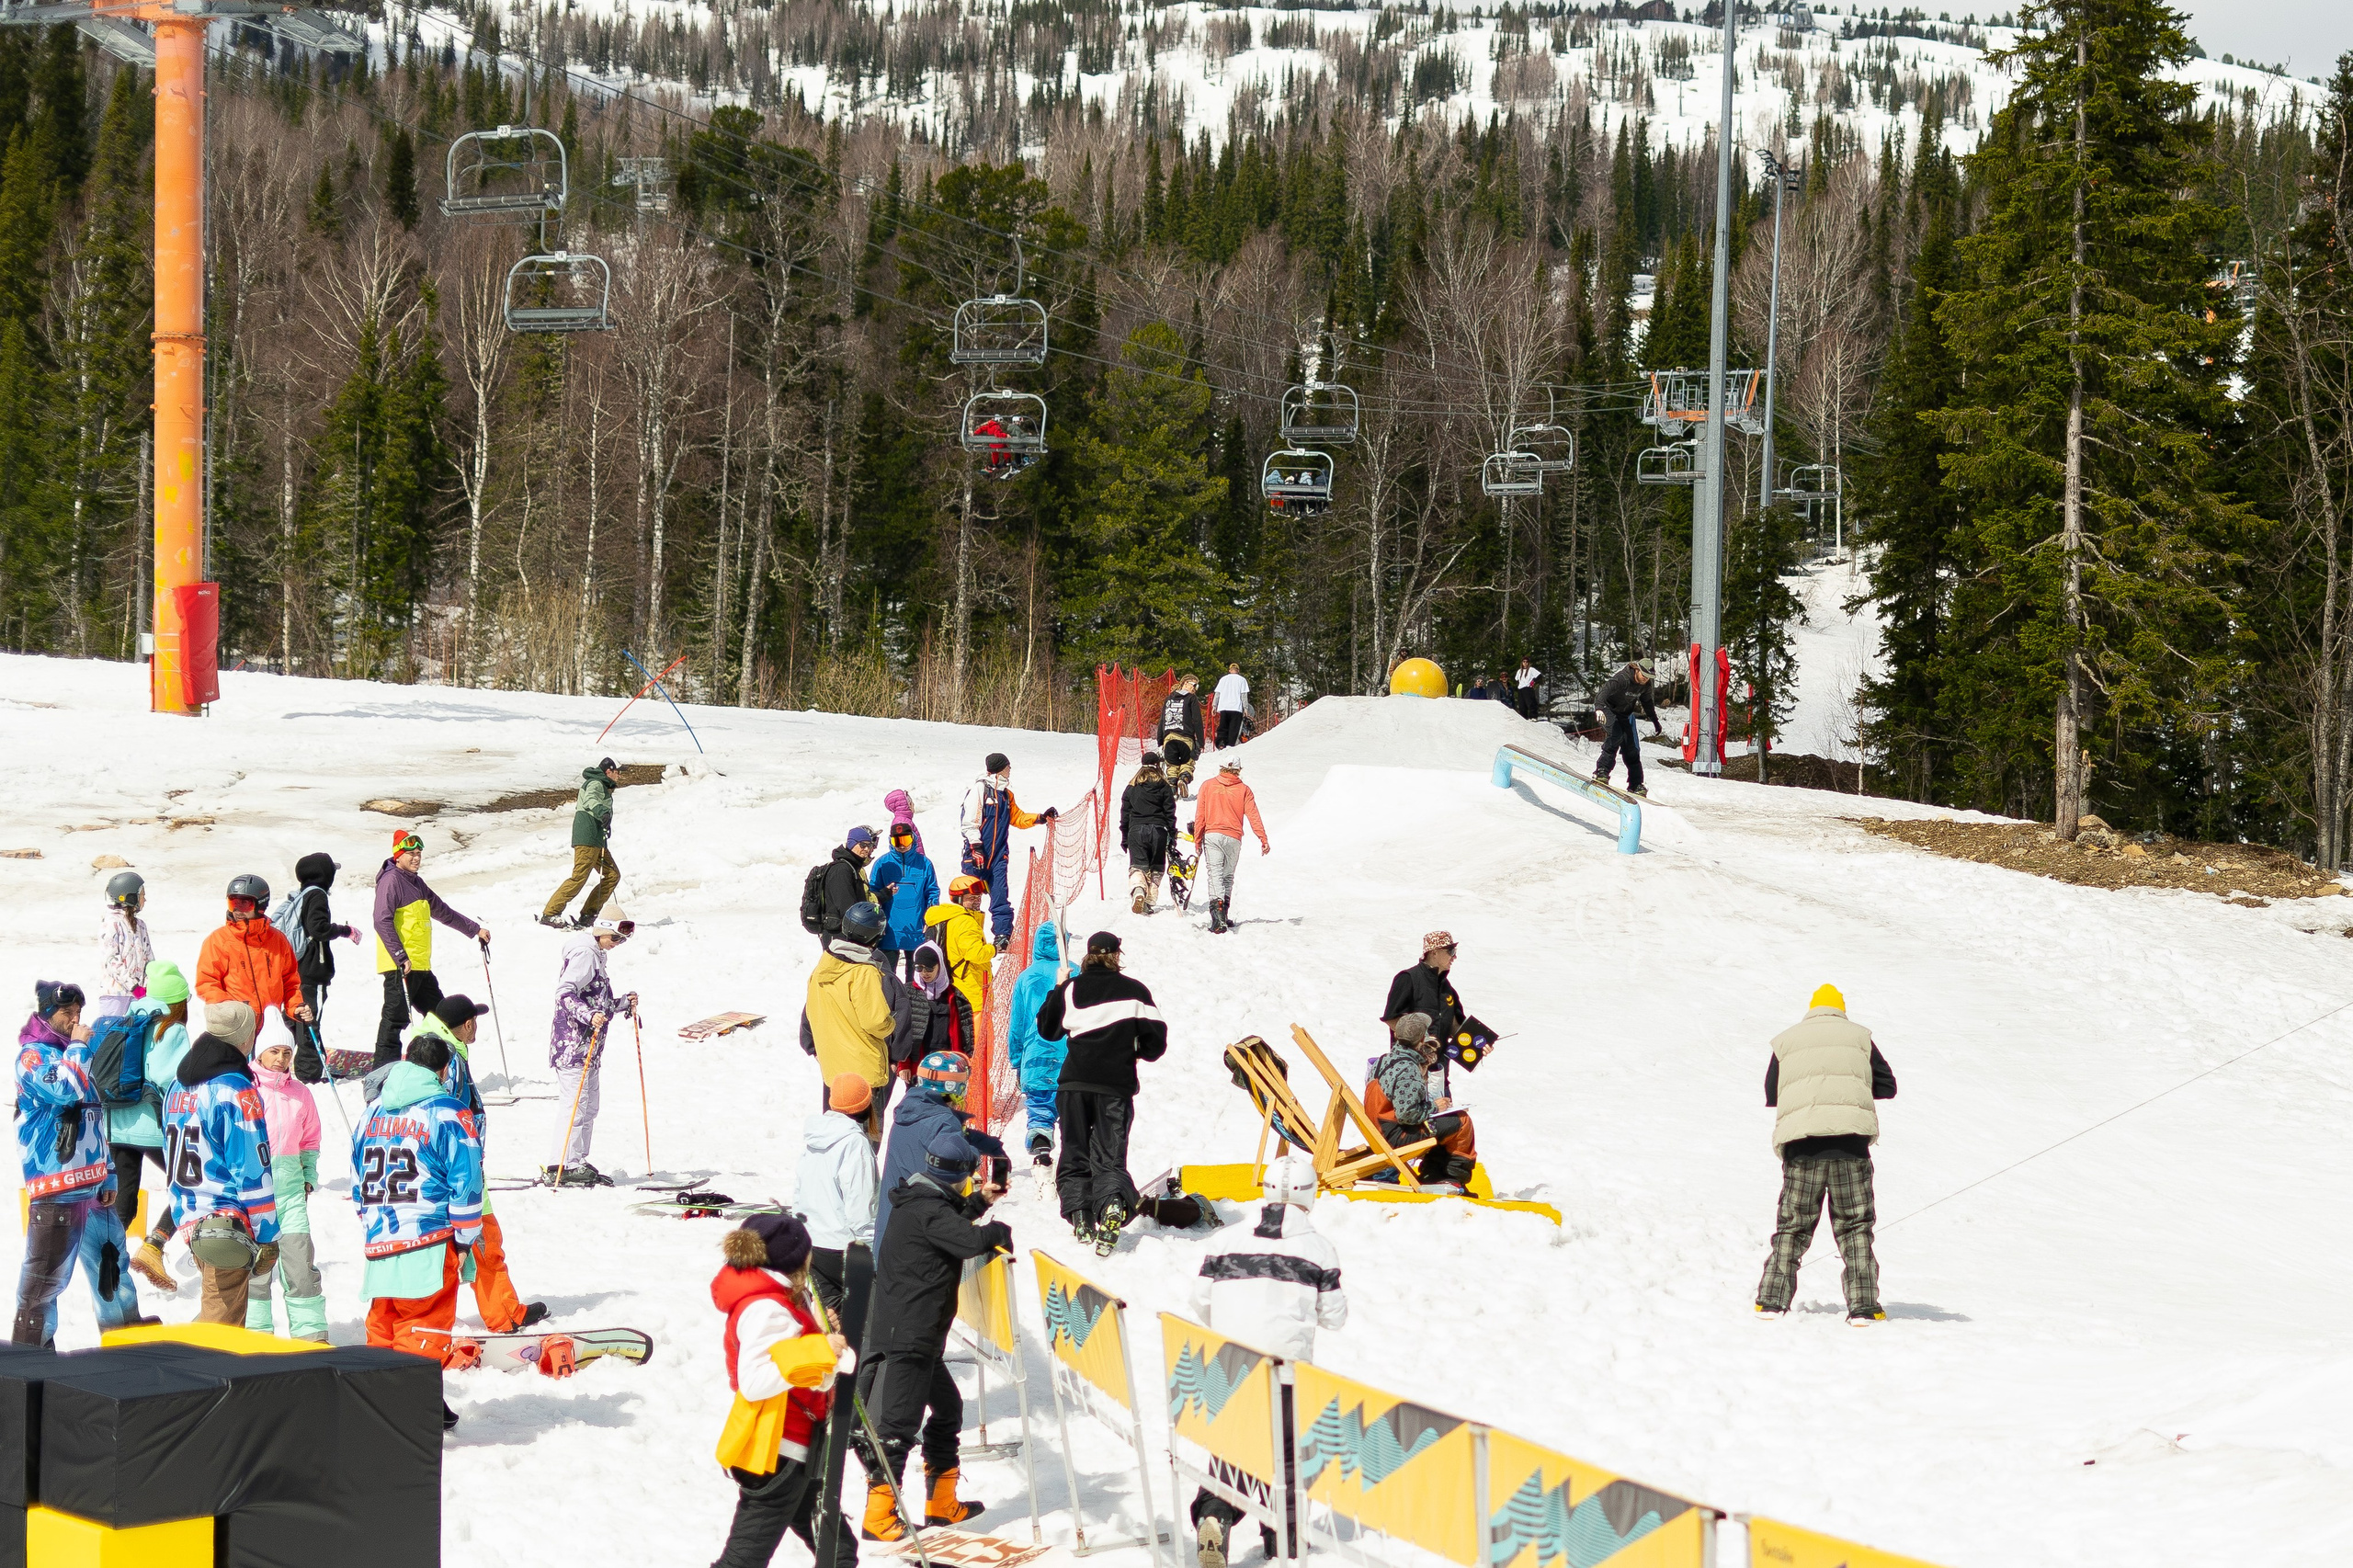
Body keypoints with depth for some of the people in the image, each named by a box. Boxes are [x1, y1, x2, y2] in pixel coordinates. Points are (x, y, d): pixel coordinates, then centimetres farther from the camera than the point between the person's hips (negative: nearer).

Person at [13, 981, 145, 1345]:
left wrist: (108, 1176, 21)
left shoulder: (78, 1055, 20)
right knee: (46, 1275, -9)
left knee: (111, 1263, 17)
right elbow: (65, 1091, -25)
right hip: (55, 1187, -8)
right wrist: (77, 1048, -12)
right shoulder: (33, 1055, -6)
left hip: (92, 1185, 8)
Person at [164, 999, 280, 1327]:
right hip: (228, 1224, -8)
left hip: (192, 1223, 8)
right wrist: (266, 1236, -11)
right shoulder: (236, 1091, -14)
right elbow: (252, 1170, -15)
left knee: (217, 1309, 21)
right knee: (223, 1317, -6)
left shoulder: (178, 1088, 12)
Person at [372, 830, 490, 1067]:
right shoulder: (391, 880, -9)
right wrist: (401, 958, -27)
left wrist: (475, 930, 32)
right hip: (400, 967, -10)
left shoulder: (416, 883, 20)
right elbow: (383, 922, -20)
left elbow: (443, 912, 32)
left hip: (421, 967, 10)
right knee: (396, 1018, -9)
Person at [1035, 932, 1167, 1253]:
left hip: (1075, 1083, 1)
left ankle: (1079, 1213, -1)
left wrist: (1056, 991, 27)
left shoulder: (1070, 989, 3)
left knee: (1075, 1153, 12)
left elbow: (1047, 1030, 16)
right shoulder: (1135, 991, 0)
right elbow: (1155, 1041, 1)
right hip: (1116, 1084, -1)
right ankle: (1113, 1205, -27)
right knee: (1109, 1155, 0)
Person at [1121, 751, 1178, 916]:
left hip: (1136, 830, 0)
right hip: (1158, 831, 0)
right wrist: (1172, 835, 9)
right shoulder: (1164, 787, 4)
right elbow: (1170, 813, 3)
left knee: (1137, 865, -4)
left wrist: (1124, 838, 16)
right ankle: (1149, 900, 1)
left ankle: (1138, 890, -33)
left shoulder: (1132, 787, 8)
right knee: (1156, 868, 10)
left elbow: (1124, 814, 10)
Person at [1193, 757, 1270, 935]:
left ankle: (1216, 905, -32)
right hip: (1234, 838, 1)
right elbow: (1253, 815, 0)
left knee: (1214, 873, -10)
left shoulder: (1208, 786, 7)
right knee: (1228, 876, 15)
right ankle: (1224, 913, 10)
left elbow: (1199, 815, 6)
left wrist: (1197, 840, 12)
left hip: (1212, 835, -1)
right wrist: (1263, 839, -1)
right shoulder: (1244, 790, 7)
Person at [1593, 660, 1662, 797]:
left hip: (1623, 715, 7)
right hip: (1609, 710, -7)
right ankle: (1602, 772, -33)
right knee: (1616, 736, -32)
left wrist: (1655, 722, 27)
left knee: (1631, 749, 3)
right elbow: (1605, 691, -43)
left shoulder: (1645, 685, -4)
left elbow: (1647, 703, 16)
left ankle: (1635, 785, 11)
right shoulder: (1622, 679, -28)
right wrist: (1599, 707, -62)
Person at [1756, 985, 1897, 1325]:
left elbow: (1770, 1093, 14)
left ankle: (1773, 1299, 2)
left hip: (1801, 1143, 1)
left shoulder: (1786, 1041, 14)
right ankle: (1863, 1305, -2)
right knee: (1855, 1224, 5)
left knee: (1792, 1225, 9)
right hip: (1851, 1139, -1)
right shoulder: (1859, 1038, 12)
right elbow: (1887, 1086, 14)